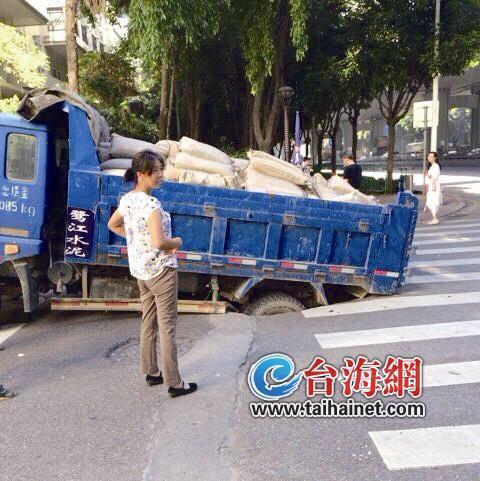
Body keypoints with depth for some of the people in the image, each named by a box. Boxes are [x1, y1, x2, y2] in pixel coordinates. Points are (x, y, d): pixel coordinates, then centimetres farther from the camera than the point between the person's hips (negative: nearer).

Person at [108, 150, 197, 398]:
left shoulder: (127, 199, 3)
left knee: (148, 322, 18)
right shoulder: (151, 204, -24)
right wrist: (177, 242, -12)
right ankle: (174, 383, 10)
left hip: (139, 269, 9)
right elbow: (159, 242, -32)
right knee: (167, 326, 1)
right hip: (160, 269, -9)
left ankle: (151, 373, 31)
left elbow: (112, 225, 18)